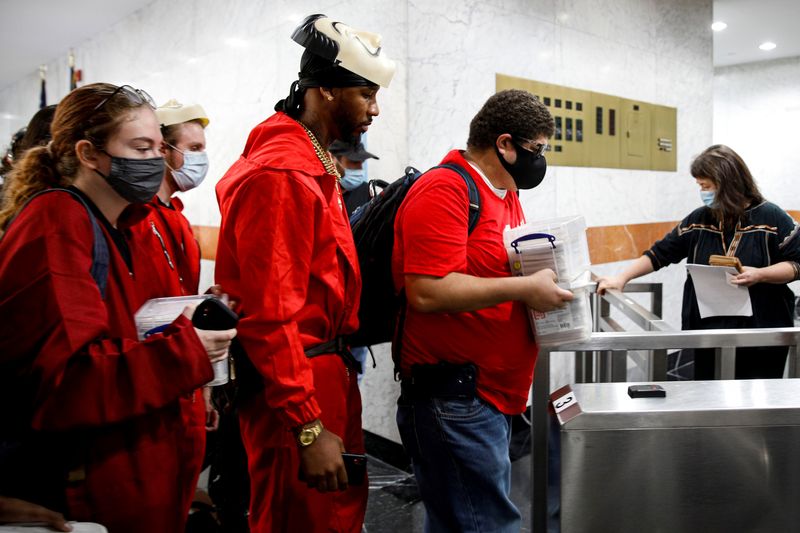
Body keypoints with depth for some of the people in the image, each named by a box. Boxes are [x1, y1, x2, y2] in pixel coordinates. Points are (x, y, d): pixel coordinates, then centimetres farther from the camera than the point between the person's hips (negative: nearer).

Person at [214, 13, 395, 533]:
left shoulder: (316, 164, 12)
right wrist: (308, 428, -21)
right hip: (296, 388, -9)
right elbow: (270, 315, -22)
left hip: (326, 369, 9)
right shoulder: (281, 173, -19)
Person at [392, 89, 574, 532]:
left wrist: (548, 276, 8)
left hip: (493, 394, 10)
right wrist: (525, 288, -19)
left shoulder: (505, 194, 16)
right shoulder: (444, 191, -14)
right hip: (454, 398, -9)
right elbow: (427, 291, -24)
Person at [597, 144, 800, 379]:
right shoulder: (699, 219, 7)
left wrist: (760, 275, -20)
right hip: (708, 334, 3)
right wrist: (622, 278, 4)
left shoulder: (771, 217, -3)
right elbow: (660, 253, 10)